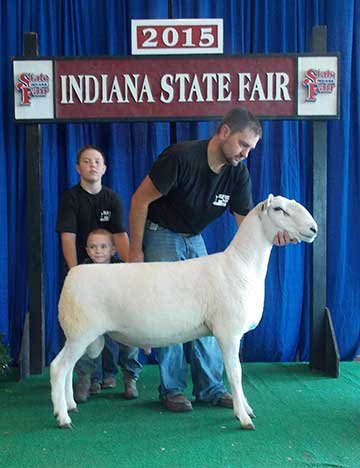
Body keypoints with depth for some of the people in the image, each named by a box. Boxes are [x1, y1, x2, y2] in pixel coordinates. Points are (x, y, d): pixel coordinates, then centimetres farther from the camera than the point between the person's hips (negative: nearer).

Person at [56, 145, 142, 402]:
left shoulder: (113, 198, 3)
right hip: (82, 265, -1)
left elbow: (121, 236, -6)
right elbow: (68, 237, -11)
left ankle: (131, 375, -1)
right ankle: (84, 377, -4)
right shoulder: (71, 197, -2)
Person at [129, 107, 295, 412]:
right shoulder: (181, 157, -26)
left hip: (194, 240, 6)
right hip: (160, 236, -5)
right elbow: (140, 199, -19)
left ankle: (210, 387, 11)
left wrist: (271, 234, -29)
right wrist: (135, 251, -17)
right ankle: (172, 390, 6)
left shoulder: (238, 173, -8)